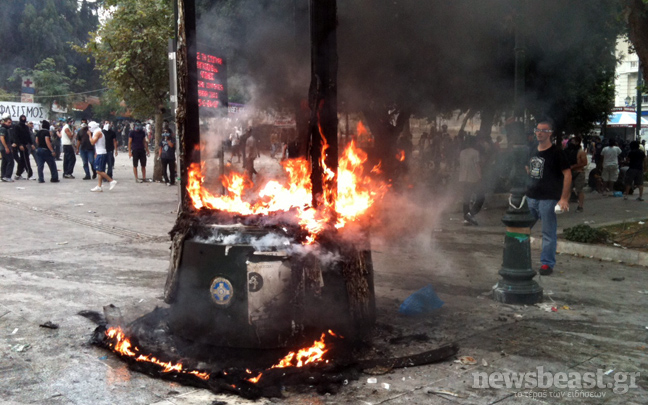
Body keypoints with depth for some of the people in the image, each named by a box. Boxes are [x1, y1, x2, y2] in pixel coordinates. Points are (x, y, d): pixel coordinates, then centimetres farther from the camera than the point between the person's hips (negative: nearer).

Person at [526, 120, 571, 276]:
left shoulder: (556, 153, -7)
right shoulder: (533, 151, 12)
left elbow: (567, 174, -10)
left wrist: (564, 198, -16)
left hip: (549, 199, -7)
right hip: (530, 197, 7)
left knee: (549, 233, 0)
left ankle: (547, 263, 7)